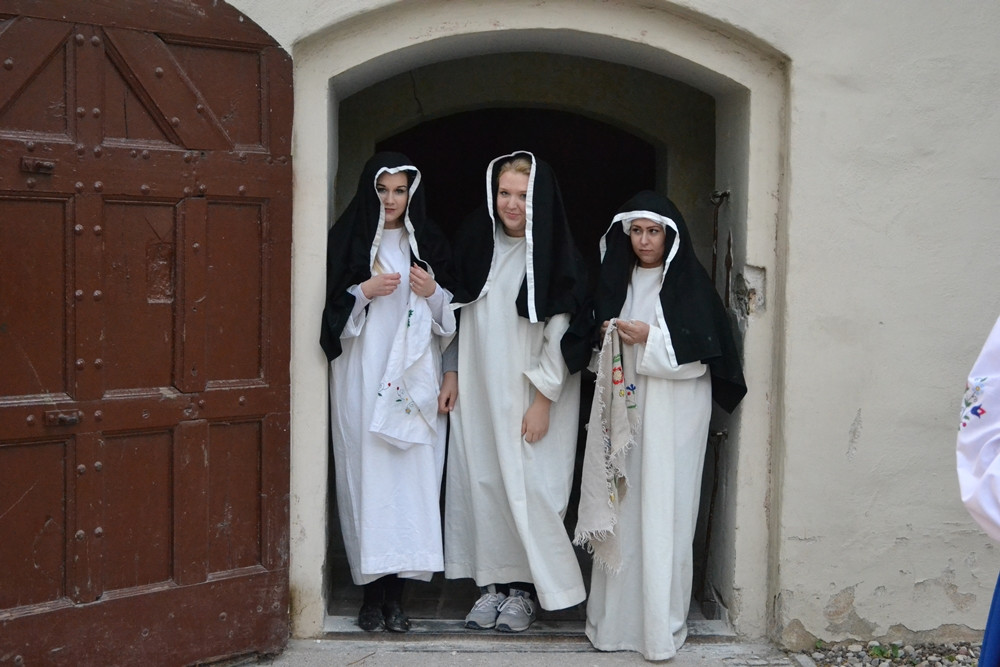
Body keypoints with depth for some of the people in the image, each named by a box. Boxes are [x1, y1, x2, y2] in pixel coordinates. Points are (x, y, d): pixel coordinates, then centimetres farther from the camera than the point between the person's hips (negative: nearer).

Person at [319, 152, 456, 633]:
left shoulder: (427, 243, 13)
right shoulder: (346, 241, 6)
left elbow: (450, 317, 15)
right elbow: (330, 311, 3)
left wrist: (433, 293, -4)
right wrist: (364, 291, -12)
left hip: (413, 378, 2)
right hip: (361, 377, -2)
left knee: (412, 472, -4)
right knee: (367, 472, -5)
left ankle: (395, 590, 3)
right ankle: (373, 589, 4)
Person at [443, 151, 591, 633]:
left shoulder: (557, 255, -8)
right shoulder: (477, 242, 7)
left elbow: (561, 333, -11)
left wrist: (542, 401, -14)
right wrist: (451, 372, 7)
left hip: (530, 394, -5)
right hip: (479, 391, 5)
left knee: (528, 485, -2)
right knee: (483, 480, 6)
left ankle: (526, 588, 12)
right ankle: (495, 582, 17)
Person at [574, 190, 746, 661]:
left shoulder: (689, 282, -3)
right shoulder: (620, 279, 13)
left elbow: (706, 345, -10)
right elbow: (604, 329, 22)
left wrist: (650, 337, -16)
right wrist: (610, 336, 0)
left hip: (673, 410, -5)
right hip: (626, 405, 5)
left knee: (663, 511, -5)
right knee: (624, 509, 4)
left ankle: (662, 625, 2)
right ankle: (620, 611, 14)